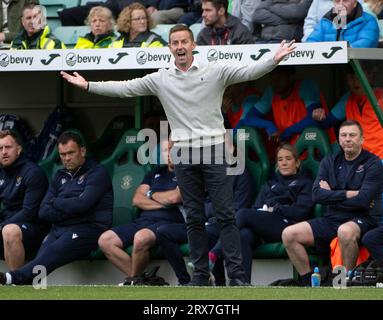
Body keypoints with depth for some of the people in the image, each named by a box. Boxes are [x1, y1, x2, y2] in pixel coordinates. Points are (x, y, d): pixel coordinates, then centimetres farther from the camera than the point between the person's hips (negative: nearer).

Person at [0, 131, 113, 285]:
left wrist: (56, 203, 5)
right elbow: (43, 212, 15)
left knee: (54, 252, -35)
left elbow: (82, 204, -11)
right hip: (59, 229, 7)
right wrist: (69, 209, -2)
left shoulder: (97, 173, 5)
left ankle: (14, 278, -55)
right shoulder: (60, 176, 25)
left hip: (89, 228, -7)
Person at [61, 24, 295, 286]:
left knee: (226, 213, -4)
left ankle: (236, 273, -5)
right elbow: (125, 88, 7)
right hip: (184, 153, 2)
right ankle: (201, 272, 11)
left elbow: (248, 72, -10)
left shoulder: (215, 72, 0)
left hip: (213, 149, -2)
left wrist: (274, 60, -27)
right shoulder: (160, 79, 7)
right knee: (194, 217, 6)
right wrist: (88, 85, 1)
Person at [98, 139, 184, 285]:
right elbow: (137, 199, 14)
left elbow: (175, 197, -11)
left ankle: (133, 280, -17)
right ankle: (139, 279, -18)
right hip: (143, 220, 7)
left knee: (141, 238, -41)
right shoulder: (155, 173, 26)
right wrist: (163, 203, -2)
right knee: (105, 240, -15)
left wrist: (151, 194, 8)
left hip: (167, 222, -7)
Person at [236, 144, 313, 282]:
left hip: (285, 225, -4)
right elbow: (256, 208, 22)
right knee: (245, 236, -37)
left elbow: (300, 211, 4)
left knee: (243, 214, -31)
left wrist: (273, 209, 0)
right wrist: (264, 211, -3)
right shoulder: (269, 185, 38)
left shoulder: (305, 184, 22)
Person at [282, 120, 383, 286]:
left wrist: (331, 195, -4)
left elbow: (363, 200, -16)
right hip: (332, 218, 6)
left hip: (362, 219, -6)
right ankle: (308, 283, -3)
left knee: (345, 231, -41)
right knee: (289, 234, -10)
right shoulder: (329, 162, 12)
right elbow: (317, 195, -2)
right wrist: (349, 194, -11)